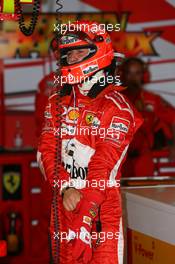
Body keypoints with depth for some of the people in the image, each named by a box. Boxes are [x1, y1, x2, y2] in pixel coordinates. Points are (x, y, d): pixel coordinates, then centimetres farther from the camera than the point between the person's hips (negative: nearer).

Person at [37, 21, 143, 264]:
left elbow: (104, 168, -16)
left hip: (102, 205, -5)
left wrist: (84, 221, -21)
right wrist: (65, 188, -15)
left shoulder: (116, 108, -10)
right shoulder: (57, 103, 9)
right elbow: (47, 151, 2)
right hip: (64, 203, 6)